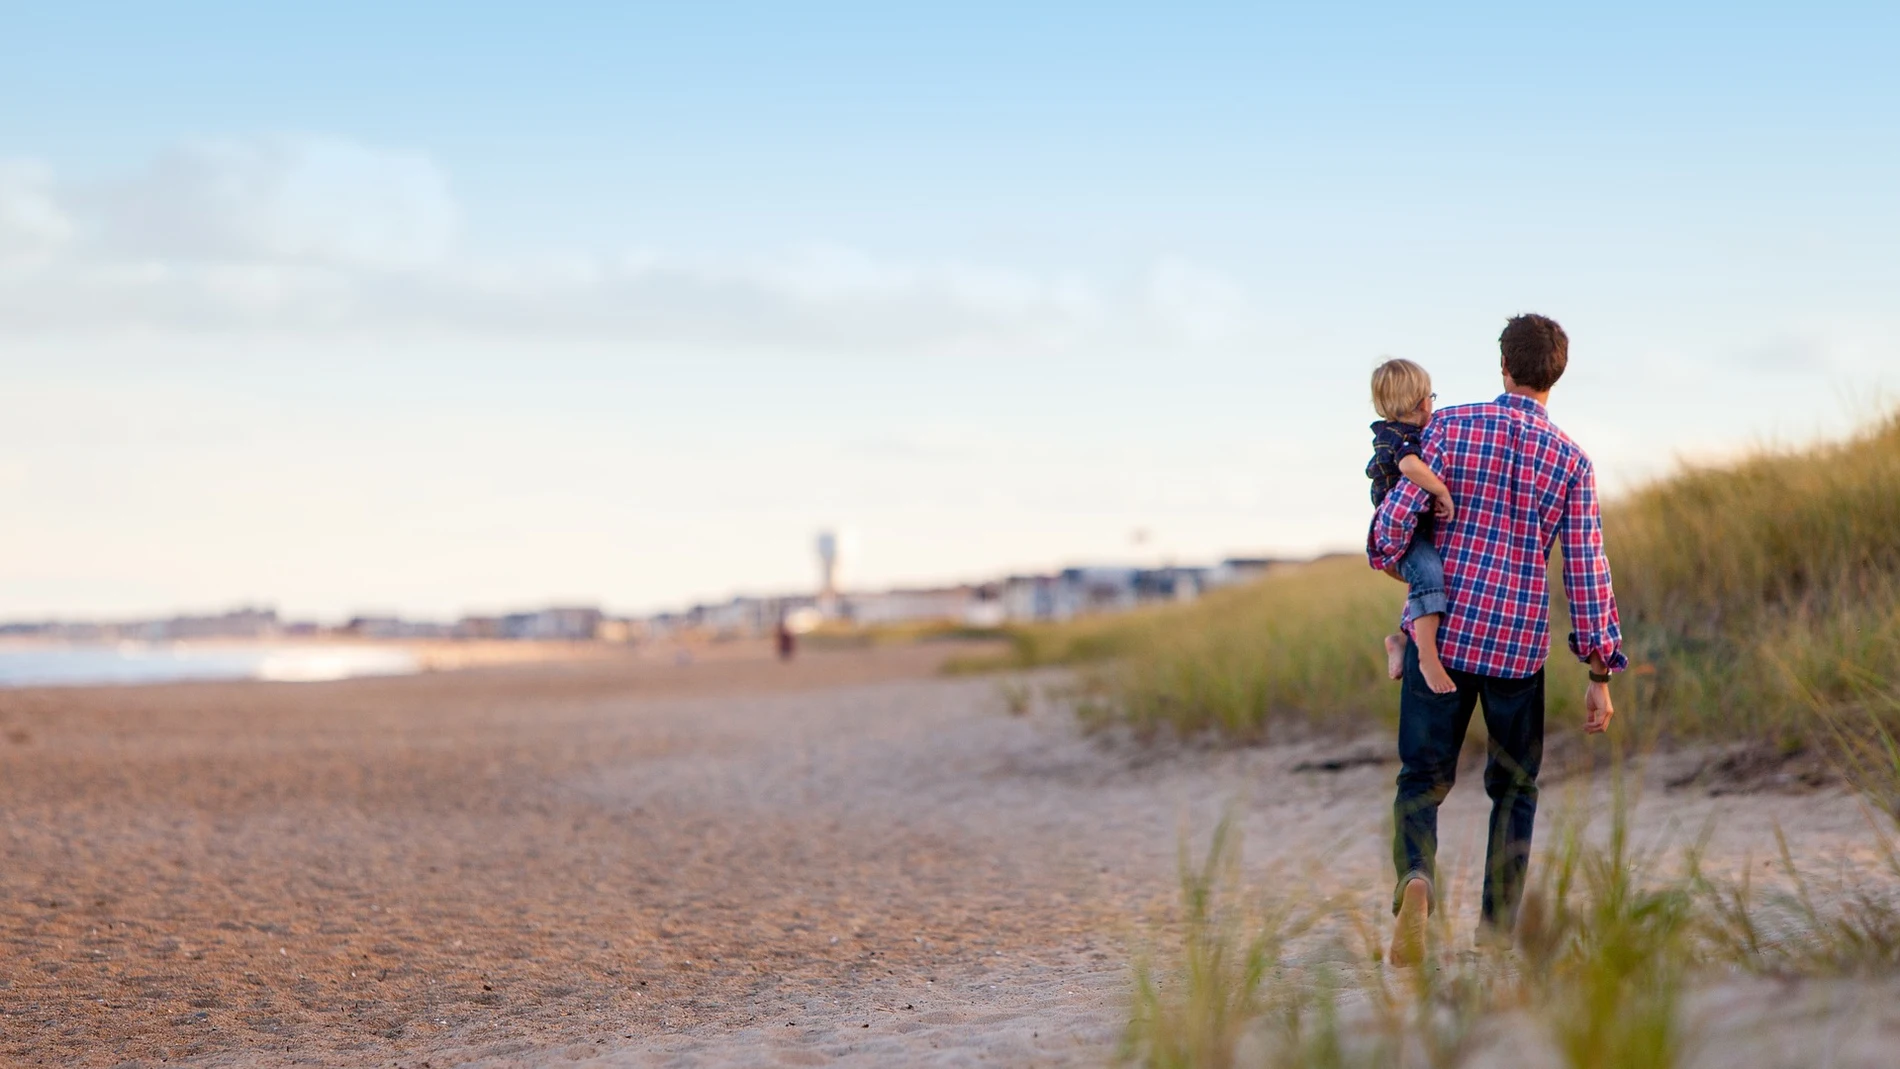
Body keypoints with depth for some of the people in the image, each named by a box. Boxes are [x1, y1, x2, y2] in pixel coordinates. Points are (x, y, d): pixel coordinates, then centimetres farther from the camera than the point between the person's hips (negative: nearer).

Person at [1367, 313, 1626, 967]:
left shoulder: (1450, 427, -3)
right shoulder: (1570, 461, -1)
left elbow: (1399, 515, -7)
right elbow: (1586, 571, -3)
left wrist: (1385, 557, 17)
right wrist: (1601, 673, 3)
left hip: (1440, 633, 0)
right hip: (1518, 644, 0)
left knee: (1422, 777, 7)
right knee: (1514, 785, 17)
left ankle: (1416, 877, -22)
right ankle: (1497, 929, 16)